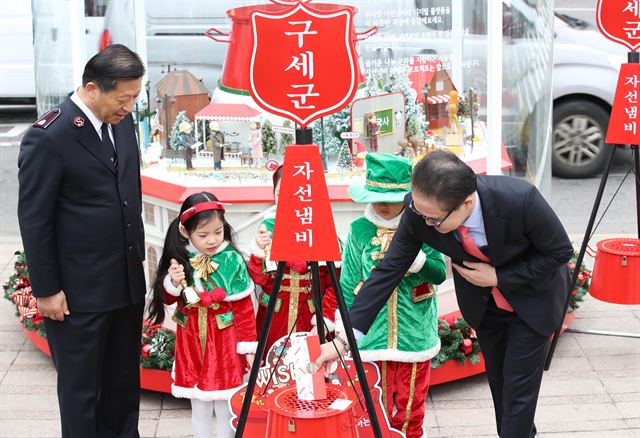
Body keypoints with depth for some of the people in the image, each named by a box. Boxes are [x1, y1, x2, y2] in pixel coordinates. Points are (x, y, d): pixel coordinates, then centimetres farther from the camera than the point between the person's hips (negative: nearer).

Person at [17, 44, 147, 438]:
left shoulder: (123, 120, 4)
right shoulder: (48, 138, -18)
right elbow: (34, 221, -14)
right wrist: (46, 290, -11)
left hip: (128, 282, 7)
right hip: (78, 291, -7)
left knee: (125, 380, 18)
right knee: (81, 387, 7)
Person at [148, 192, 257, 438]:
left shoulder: (231, 260, -10)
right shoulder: (179, 259, -3)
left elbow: (244, 308, -7)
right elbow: (167, 299, 9)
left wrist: (249, 347, -7)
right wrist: (173, 283, -13)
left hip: (224, 341, -2)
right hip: (191, 341, 3)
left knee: (224, 408, 6)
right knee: (199, 408, 12)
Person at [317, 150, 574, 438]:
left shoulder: (520, 199, -40)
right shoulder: (419, 210, -30)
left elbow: (561, 251, -22)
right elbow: (389, 270, -22)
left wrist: (499, 277, -27)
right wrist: (345, 337, -24)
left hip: (533, 297, -4)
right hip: (482, 300, 4)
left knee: (518, 386, 0)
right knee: (498, 382, 18)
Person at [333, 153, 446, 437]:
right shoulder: (360, 230, -3)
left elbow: (439, 274, -8)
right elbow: (348, 283, 3)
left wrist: (413, 257, -25)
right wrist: (345, 329, 3)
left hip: (414, 335, 0)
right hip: (373, 335, 0)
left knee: (410, 405, 12)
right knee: (376, 405, 8)